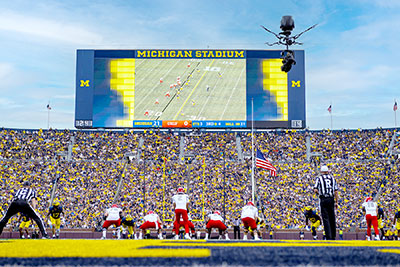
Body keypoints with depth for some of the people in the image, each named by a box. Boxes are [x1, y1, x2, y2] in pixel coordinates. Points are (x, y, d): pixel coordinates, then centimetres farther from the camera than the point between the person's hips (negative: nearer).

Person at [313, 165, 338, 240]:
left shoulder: (319, 178, 2)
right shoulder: (332, 178, 12)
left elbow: (315, 190, -9)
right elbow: (336, 191, 8)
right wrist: (336, 202, 12)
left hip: (323, 199, -3)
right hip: (331, 199, 3)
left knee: (326, 218, -3)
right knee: (332, 218, 11)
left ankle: (329, 237, -8)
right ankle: (333, 236, 15)